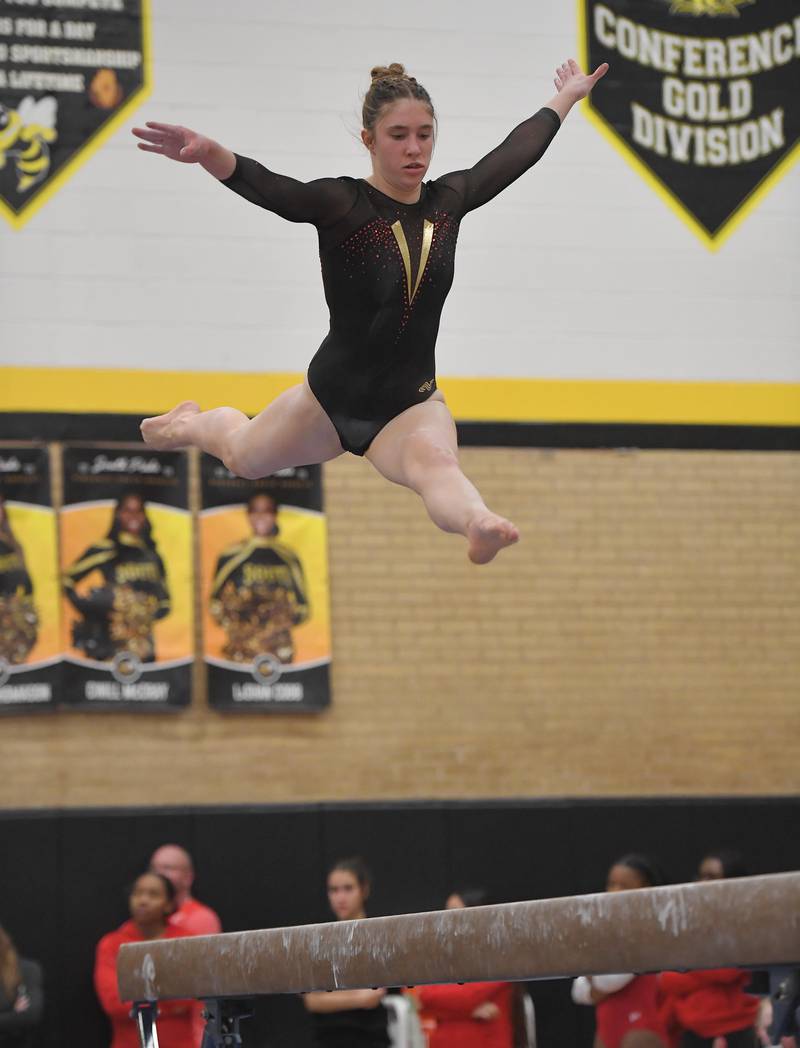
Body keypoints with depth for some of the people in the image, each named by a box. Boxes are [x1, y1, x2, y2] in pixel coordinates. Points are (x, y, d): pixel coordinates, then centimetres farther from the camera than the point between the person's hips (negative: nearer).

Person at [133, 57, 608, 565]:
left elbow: (516, 153, 15)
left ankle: (478, 524, -70)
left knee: (435, 460, -37)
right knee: (244, 457, 29)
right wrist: (210, 154, -57)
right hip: (334, 395, -1)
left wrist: (567, 97, 29)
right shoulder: (342, 203, -17)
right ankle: (191, 422, 64)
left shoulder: (448, 200, -2)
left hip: (412, 404, 1)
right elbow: (265, 187, -36)